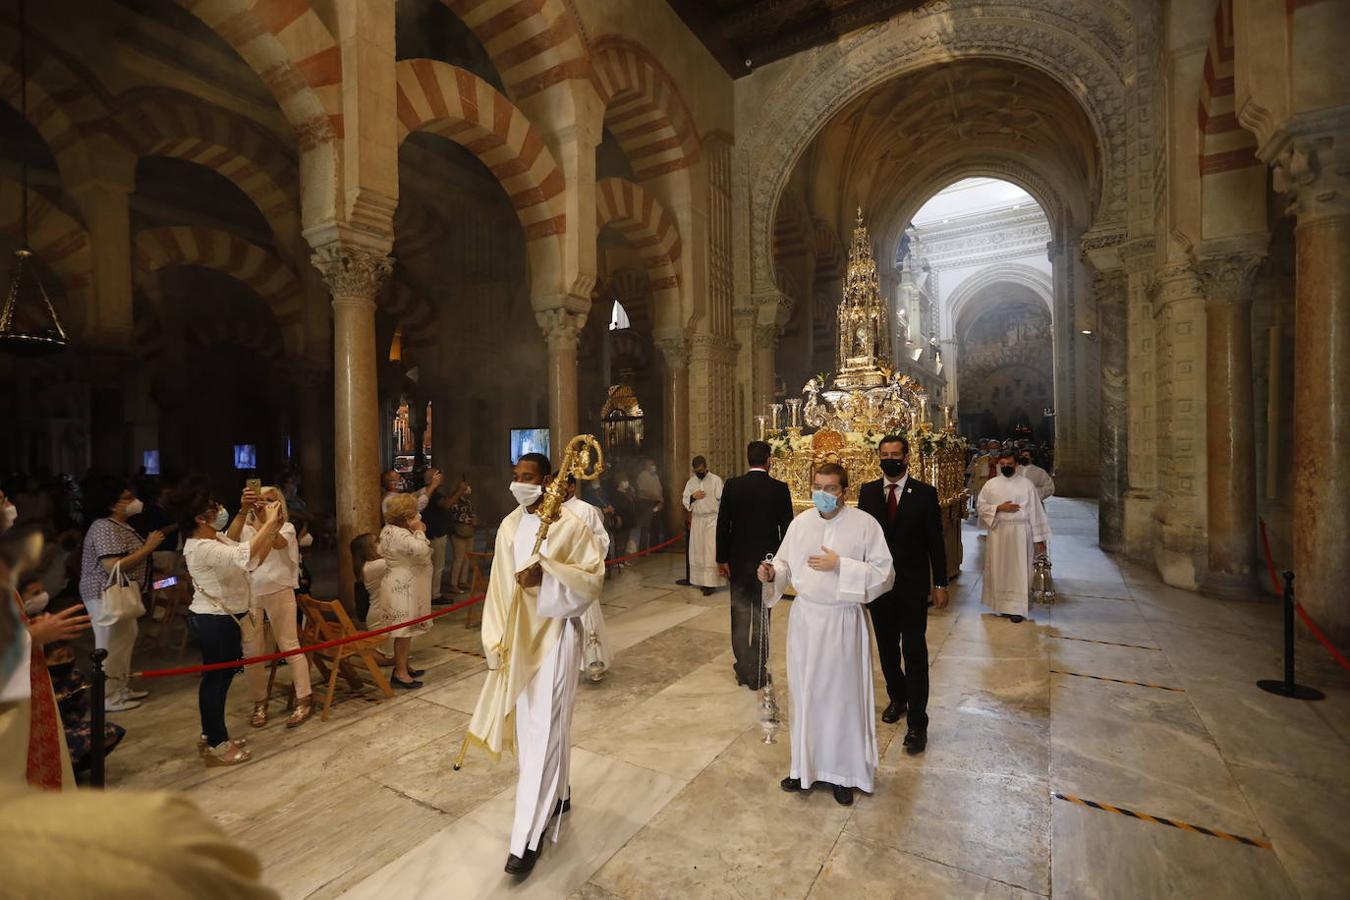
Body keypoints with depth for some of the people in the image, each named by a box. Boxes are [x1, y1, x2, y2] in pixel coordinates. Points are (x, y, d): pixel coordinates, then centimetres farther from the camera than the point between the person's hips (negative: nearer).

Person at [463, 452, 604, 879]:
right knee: (527, 723, 18)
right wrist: (495, 640, 3)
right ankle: (558, 795, 41)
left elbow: (594, 577, -13)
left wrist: (546, 574, -26)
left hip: (554, 636, -6)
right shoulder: (508, 527, 5)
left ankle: (527, 837, 13)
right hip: (517, 638, 6)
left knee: (543, 729, 0)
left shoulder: (571, 525, -13)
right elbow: (499, 586, 8)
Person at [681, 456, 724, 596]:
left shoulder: (716, 480, -4)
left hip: (712, 519, -5)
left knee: (710, 552, -6)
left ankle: (710, 583, -4)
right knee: (697, 551, 8)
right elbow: (685, 501, 11)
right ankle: (700, 580, 19)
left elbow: (722, 500, -5)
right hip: (696, 520, 5)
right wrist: (692, 496, -10)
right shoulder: (691, 482, 10)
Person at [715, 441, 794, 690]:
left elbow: (722, 524, -5)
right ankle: (756, 673, 17)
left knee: (740, 615, 14)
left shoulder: (732, 485, -6)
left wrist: (721, 559, 3)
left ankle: (743, 669, 24)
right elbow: (786, 527, -4)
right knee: (761, 617, 9)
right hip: (768, 560, -1)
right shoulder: (780, 489, -8)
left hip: (738, 560, 1)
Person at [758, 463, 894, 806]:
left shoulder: (865, 524, -10)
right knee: (804, 693, 13)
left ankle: (843, 772, 30)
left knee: (842, 696, 9)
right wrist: (772, 573, -15)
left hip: (843, 622, -3)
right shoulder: (800, 522, 1)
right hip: (805, 618, 3)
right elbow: (786, 563, 7)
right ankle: (806, 765, 33)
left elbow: (884, 574, -11)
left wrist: (840, 565, -20)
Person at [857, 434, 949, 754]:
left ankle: (917, 723, 11)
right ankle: (897, 698, 40)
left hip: (912, 585, -3)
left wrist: (940, 584, -2)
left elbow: (935, 541, -3)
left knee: (914, 652, 0)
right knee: (887, 647, 17)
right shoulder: (867, 492, 1)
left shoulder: (925, 493, -5)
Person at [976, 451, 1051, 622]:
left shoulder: (1027, 484, 0)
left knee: (1018, 569, 0)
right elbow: (980, 506, 3)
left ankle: (1017, 608, 7)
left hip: (1020, 533, -1)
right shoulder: (991, 484, 3)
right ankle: (1001, 604, 22)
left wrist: (1039, 538, -3)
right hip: (998, 532, 2)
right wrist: (999, 508, -14)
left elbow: (1035, 511, -1)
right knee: (999, 569, 8)